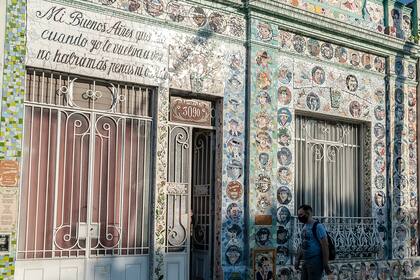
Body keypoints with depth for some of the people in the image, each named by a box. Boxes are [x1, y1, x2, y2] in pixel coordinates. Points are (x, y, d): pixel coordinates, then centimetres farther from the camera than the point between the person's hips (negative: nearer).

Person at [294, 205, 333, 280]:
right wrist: (297, 259, 15)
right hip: (305, 262, 8)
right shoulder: (304, 227, 13)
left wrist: (326, 265, -18)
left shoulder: (318, 226, -13)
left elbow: (325, 246, -16)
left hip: (315, 262, -8)